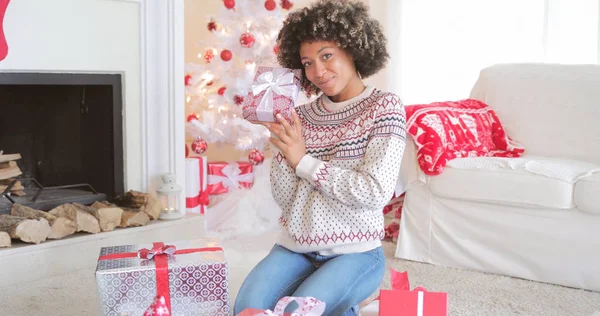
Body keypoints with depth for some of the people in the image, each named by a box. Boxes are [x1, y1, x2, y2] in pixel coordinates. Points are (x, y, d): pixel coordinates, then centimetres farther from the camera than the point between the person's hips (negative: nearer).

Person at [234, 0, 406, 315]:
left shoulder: (384, 107, -6)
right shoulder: (302, 116, 5)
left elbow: (375, 192, -17)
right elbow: (284, 198, 2)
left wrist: (304, 161, -13)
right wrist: (281, 147, -13)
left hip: (354, 252, -4)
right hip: (295, 247, 4)